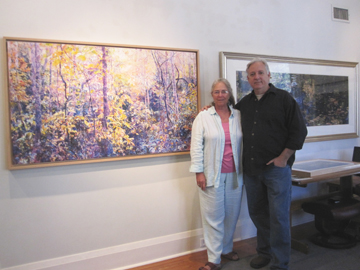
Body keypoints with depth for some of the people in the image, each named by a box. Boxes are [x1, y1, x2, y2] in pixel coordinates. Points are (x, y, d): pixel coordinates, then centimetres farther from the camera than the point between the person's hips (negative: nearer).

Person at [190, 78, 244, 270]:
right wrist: (199, 172, -8)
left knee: (232, 214, 12)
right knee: (214, 216, 2)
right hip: (212, 175, -3)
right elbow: (196, 146, -4)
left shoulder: (238, 116, 6)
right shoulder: (203, 117, -1)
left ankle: (226, 248, 33)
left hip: (234, 175, 3)